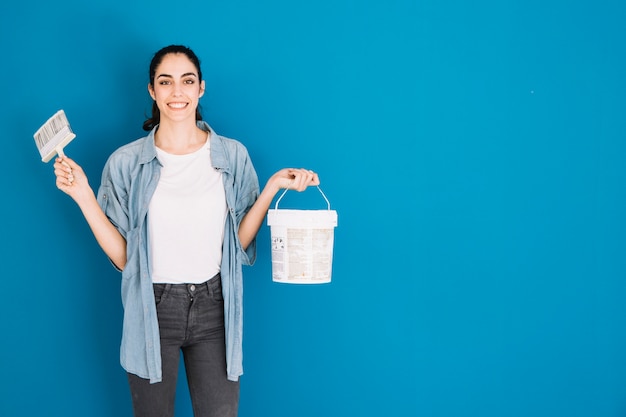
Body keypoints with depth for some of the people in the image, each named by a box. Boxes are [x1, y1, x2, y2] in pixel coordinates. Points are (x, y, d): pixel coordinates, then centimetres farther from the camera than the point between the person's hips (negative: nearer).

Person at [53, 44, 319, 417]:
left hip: (213, 306, 1)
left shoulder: (233, 156, 1)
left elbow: (239, 243, 0)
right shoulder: (126, 163, -2)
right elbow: (122, 256, -3)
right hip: (153, 309, 0)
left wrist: (272, 188, -10)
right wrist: (83, 196, -10)